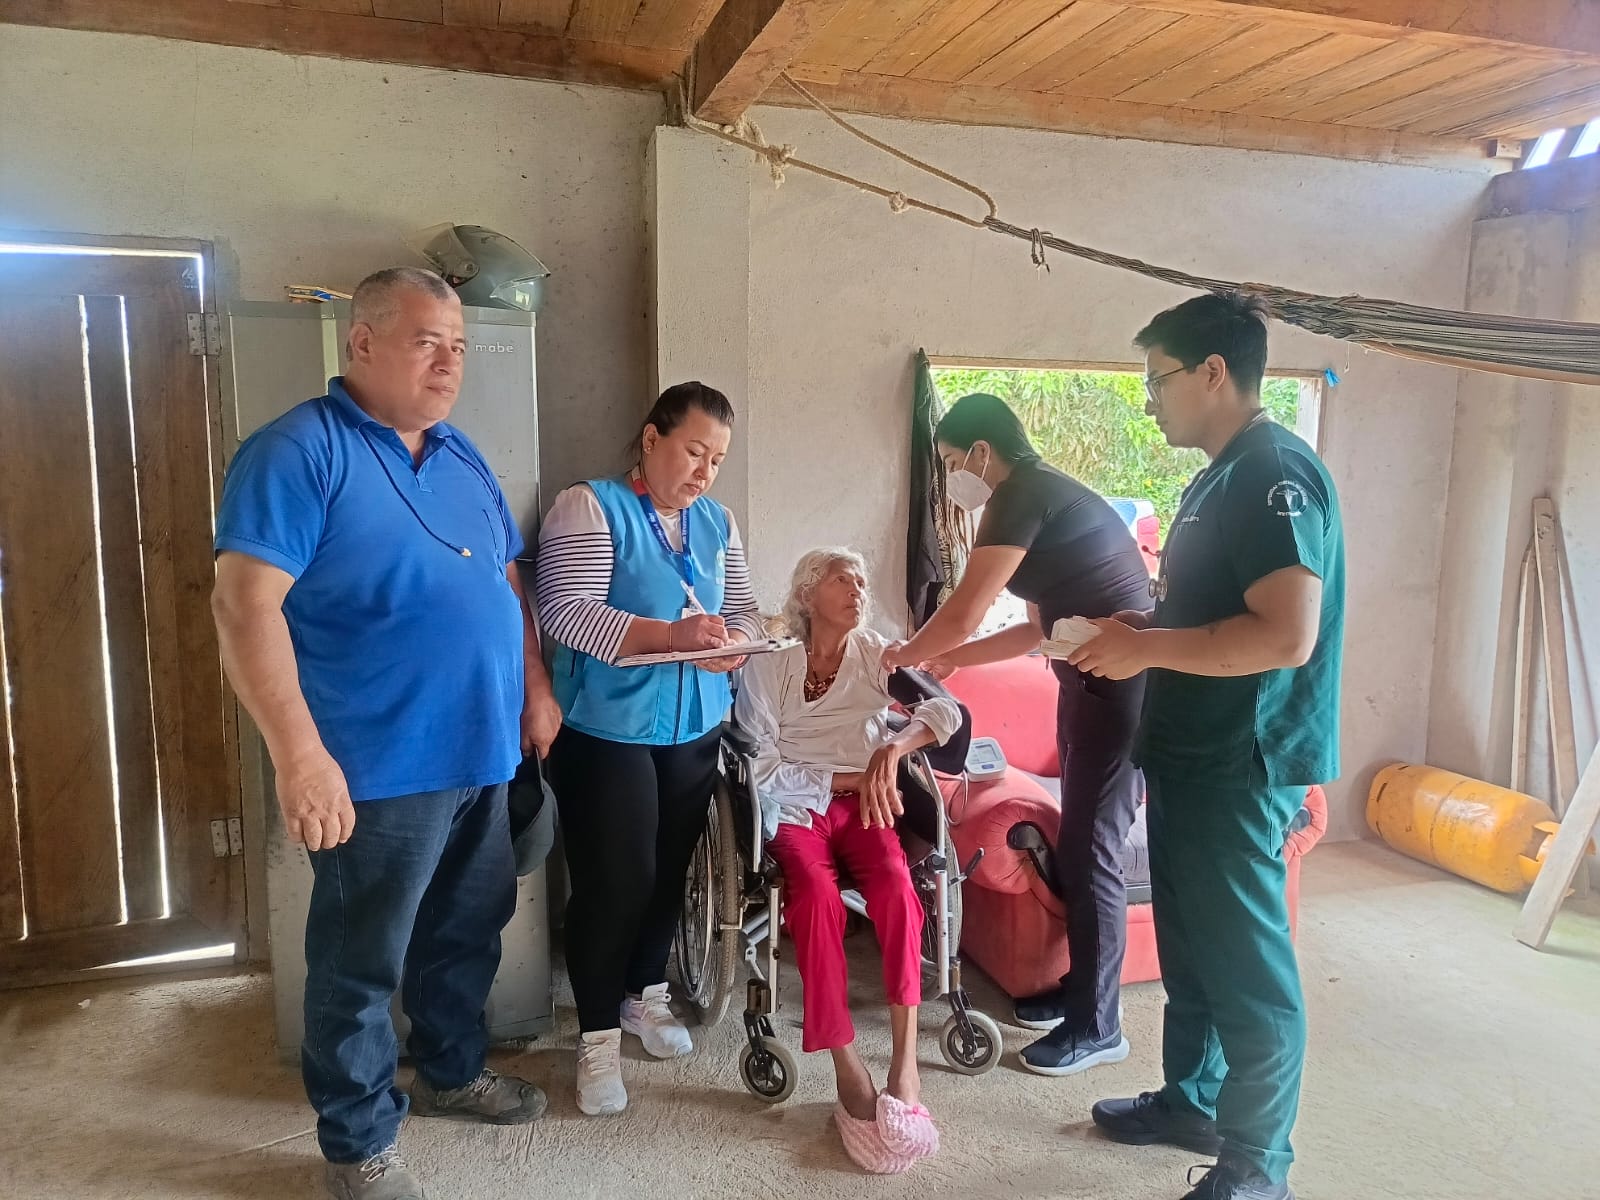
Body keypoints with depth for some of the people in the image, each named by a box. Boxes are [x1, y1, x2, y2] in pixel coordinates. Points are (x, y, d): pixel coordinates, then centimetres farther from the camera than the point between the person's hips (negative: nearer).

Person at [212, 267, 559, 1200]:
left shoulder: (463, 458, 12)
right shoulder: (299, 452, -12)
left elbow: (508, 581, 19)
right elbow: (246, 603, -20)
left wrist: (537, 687, 13)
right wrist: (300, 753, -25)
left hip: (484, 754, 8)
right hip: (381, 766, -7)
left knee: (468, 932, 21)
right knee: (362, 963, 8)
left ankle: (452, 1072, 43)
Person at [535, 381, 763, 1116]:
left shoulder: (716, 522, 10)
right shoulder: (588, 507, -10)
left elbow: (744, 609, 9)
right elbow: (565, 611, -21)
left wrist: (734, 640, -15)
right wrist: (668, 634, -30)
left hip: (696, 727, 6)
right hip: (607, 729, -6)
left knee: (670, 871, 15)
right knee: (613, 881, -2)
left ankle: (645, 995, 36)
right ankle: (598, 1035, 15)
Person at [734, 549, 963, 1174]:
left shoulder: (877, 653, 6)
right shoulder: (767, 665, 0)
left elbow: (946, 711, -8)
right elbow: (761, 767, -5)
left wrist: (889, 752, -26)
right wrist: (848, 777, -12)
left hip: (863, 803, 2)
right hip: (796, 807, -1)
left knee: (895, 884, -30)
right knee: (816, 896, -32)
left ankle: (905, 1058, -24)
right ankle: (847, 1068, -24)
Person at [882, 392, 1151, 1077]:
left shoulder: (1022, 496, -13)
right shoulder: (1043, 497, 17)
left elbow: (961, 614, -16)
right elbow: (1040, 630, 22)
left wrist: (903, 655, 3)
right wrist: (950, 659, 23)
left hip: (1120, 686, -10)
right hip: (1092, 682, 10)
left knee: (1091, 852, -2)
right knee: (1080, 842, 16)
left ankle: (1096, 1026, 12)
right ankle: (1080, 988, 31)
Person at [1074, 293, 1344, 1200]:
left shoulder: (1275, 473, -18)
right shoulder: (1223, 477, 14)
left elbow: (1285, 635, -28)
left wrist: (1146, 647, -21)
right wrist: (1123, 628, 7)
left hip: (1241, 769, -10)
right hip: (1193, 758, 10)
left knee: (1248, 967, 4)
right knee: (1190, 949, 20)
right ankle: (1191, 1101, 37)